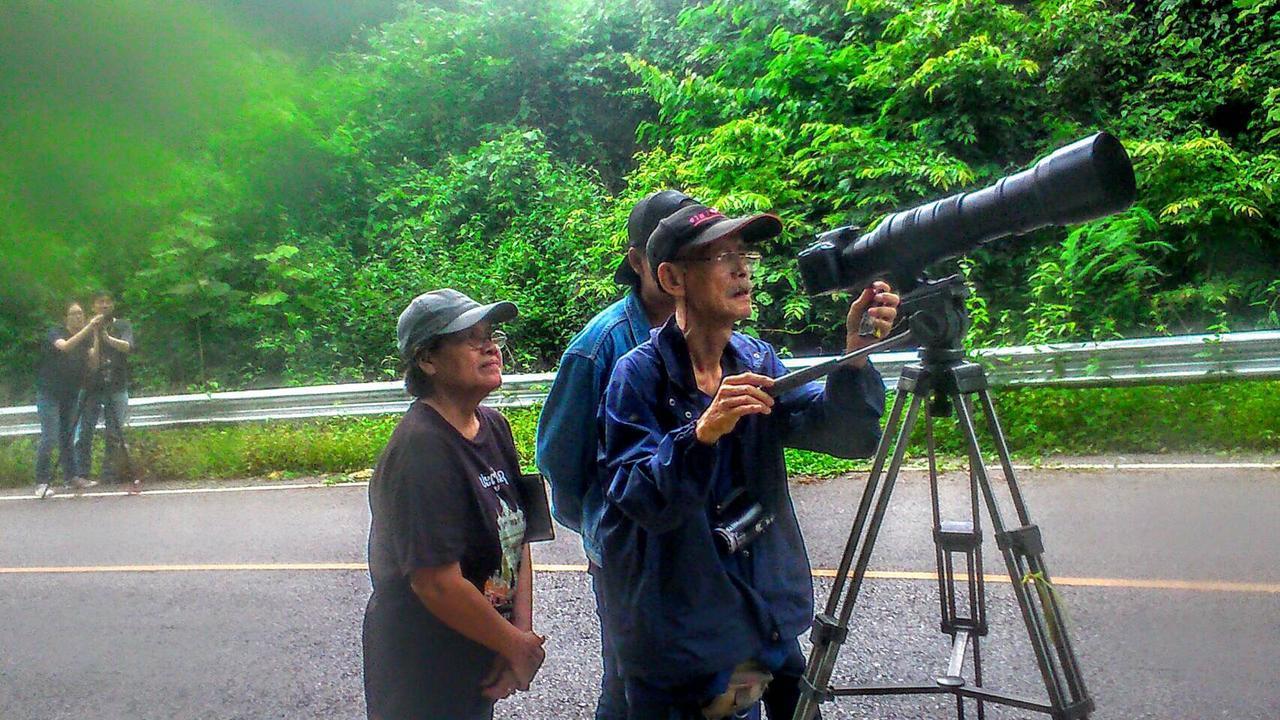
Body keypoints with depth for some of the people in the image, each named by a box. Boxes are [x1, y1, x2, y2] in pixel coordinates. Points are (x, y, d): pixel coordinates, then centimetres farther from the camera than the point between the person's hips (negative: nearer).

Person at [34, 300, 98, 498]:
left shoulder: (84, 339, 5)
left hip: (71, 394, 5)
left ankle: (70, 477, 17)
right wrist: (88, 328, -40)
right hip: (49, 393, -5)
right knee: (49, 437, -12)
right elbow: (65, 346, -32)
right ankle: (42, 482, -7)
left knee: (67, 437, 10)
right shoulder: (54, 333, -9)